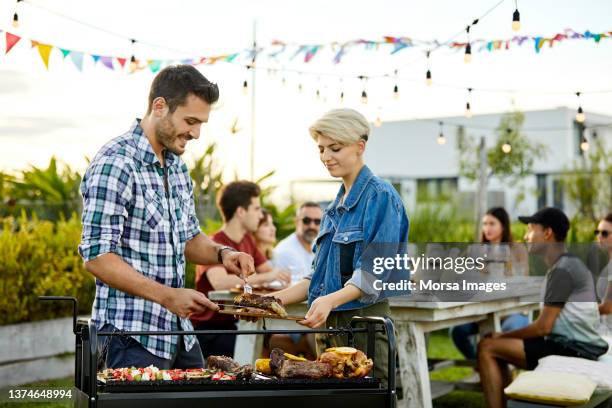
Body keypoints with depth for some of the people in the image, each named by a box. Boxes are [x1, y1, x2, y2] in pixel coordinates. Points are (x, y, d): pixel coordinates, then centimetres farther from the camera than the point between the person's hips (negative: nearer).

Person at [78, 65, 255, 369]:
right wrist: (167, 295, -24)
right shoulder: (114, 164, -16)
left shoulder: (177, 165, 11)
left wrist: (221, 253, 0)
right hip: (133, 333, -8)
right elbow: (96, 256, -20)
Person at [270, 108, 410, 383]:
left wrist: (331, 300, -32)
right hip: (328, 324, 8)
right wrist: (276, 299, 6)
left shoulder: (380, 197, -9)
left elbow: (375, 274, -18)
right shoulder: (336, 206, 17)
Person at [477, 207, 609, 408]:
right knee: (496, 350, 18)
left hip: (573, 349, -10)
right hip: (576, 345, 10)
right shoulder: (570, 264, 14)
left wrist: (502, 336, -3)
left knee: (487, 348, -11)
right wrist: (503, 336, 7)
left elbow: (543, 327, -17)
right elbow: (548, 324, 14)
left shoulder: (561, 270, -17)